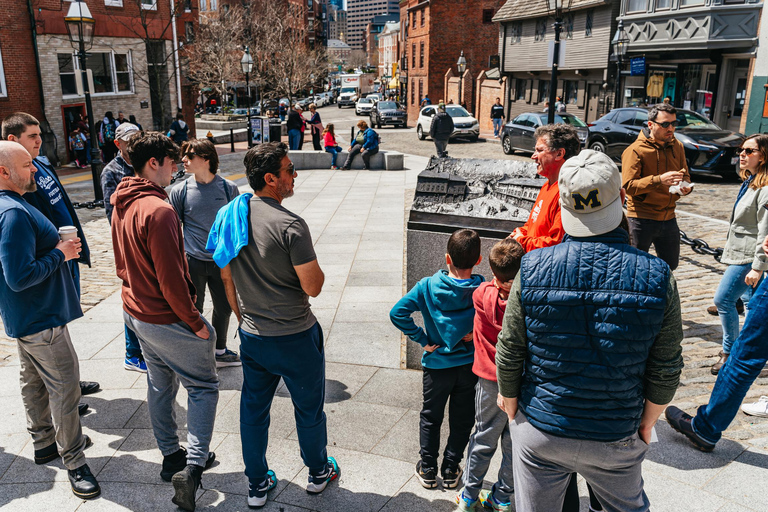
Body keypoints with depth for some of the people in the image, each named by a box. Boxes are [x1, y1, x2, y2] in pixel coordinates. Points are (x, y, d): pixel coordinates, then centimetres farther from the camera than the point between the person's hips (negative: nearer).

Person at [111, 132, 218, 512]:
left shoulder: (122, 203, 5)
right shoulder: (158, 210, -25)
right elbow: (171, 278, -25)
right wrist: (196, 322, -16)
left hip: (135, 311, 9)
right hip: (166, 319, -9)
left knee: (160, 385, 20)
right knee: (203, 387, 5)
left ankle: (171, 457, 35)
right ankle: (192, 467, 0)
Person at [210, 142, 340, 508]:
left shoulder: (230, 216, -2)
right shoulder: (290, 225, -23)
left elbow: (227, 278, 7)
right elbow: (313, 287, -21)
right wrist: (316, 267, 1)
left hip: (252, 337, 6)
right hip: (295, 338, -6)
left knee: (253, 409, 19)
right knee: (309, 409, 17)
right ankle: (318, 472, 39)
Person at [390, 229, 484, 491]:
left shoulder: (427, 286, -16)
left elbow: (398, 313, -20)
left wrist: (421, 339, -13)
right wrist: (475, 333, -8)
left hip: (437, 365, 0)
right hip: (471, 364, 1)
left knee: (431, 417, 19)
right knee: (462, 419, 18)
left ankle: (428, 469, 29)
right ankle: (450, 470, 28)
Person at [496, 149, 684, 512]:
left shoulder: (532, 270, -18)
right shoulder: (657, 277, -16)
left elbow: (509, 355, -10)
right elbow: (665, 370, -8)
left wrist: (508, 400, 9)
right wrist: (647, 424, 9)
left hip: (539, 431, 0)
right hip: (616, 438, 1)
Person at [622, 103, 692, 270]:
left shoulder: (677, 146, 9)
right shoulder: (636, 150, -11)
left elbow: (685, 175, 18)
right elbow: (628, 185, -20)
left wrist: (686, 187, -7)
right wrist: (659, 180, -32)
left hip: (668, 217, 7)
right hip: (642, 218, -6)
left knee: (670, 265, 18)